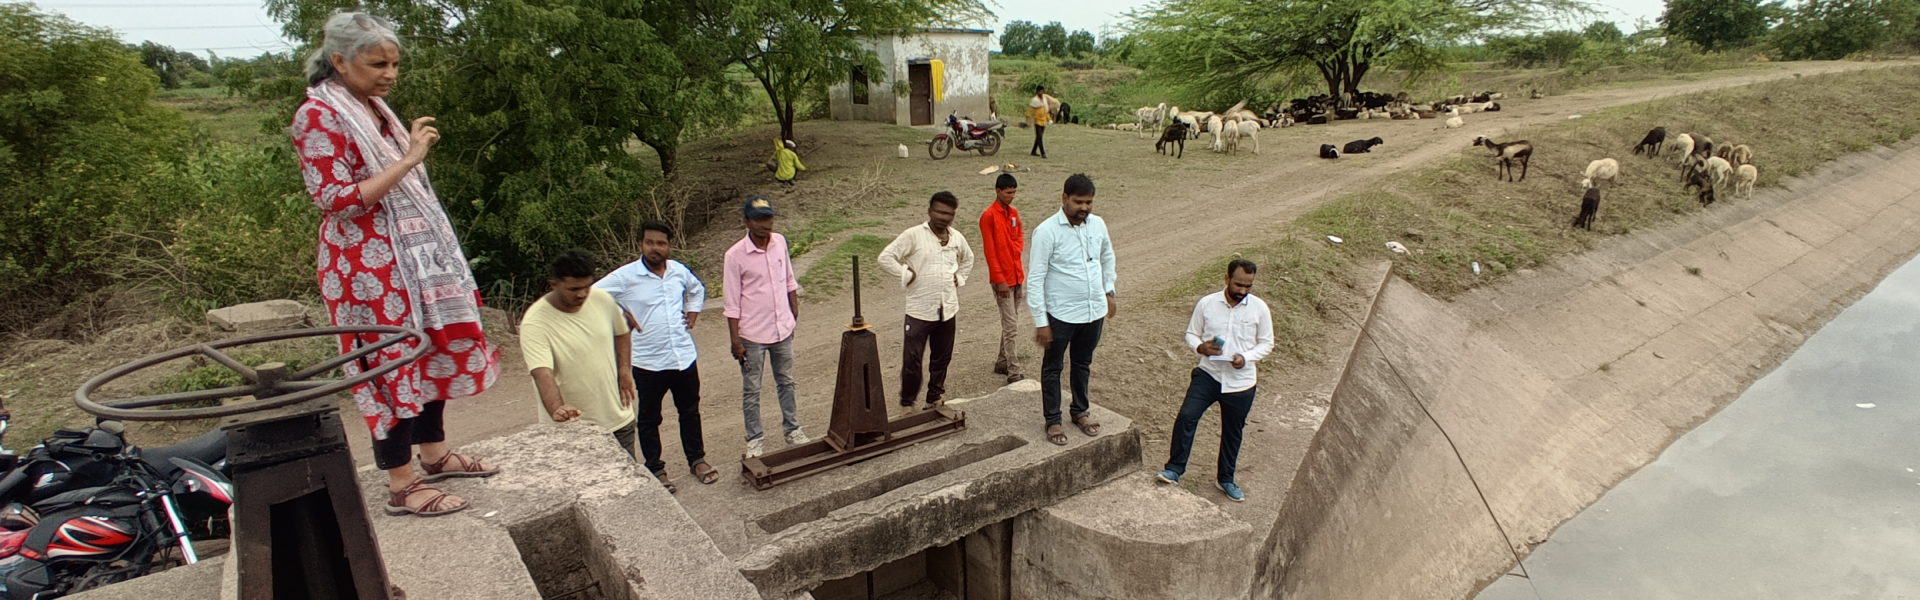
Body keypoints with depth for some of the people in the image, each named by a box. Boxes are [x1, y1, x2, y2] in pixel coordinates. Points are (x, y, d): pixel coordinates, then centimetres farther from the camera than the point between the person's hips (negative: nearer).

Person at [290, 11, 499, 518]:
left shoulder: (375, 109, 13)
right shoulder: (317, 117, -14)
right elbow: (339, 201, -21)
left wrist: (417, 149, 7)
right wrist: (407, 160, -23)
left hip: (412, 254, 9)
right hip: (368, 268, -9)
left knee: (434, 352, 14)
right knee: (390, 365, -3)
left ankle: (435, 454, 29)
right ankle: (402, 486, 7)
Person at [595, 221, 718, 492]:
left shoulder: (679, 271, 1)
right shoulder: (625, 276, -12)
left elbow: (698, 288, 23)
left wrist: (693, 310, 8)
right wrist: (621, 316, -11)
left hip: (684, 356, 4)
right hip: (648, 362, -3)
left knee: (690, 411, 17)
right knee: (649, 418, 11)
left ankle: (697, 459, 34)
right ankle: (655, 468, 27)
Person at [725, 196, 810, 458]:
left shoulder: (780, 242, -2)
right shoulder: (736, 255, -15)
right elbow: (732, 303, -12)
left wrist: (794, 313, 14)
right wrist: (735, 340, -12)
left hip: (782, 328, 4)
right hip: (752, 334, -4)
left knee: (786, 382, 19)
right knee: (751, 391, 9)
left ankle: (793, 429, 34)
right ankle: (755, 439, 23)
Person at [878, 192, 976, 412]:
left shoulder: (957, 238, 7)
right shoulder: (913, 235, -10)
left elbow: (968, 259, 28)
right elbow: (885, 258, -12)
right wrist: (906, 276, -11)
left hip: (948, 309, 5)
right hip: (919, 310, -5)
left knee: (942, 358, 13)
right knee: (912, 360, -3)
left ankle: (934, 398, 30)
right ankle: (907, 402, 15)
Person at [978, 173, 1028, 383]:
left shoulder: (1013, 212, 9)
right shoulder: (988, 216, -14)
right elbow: (989, 250, -15)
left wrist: (1017, 248, 2)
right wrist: (1000, 279, -17)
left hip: (1017, 275, 8)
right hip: (1002, 279, -8)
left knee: (1011, 321, 14)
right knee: (1011, 325, -7)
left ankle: (1003, 362, 26)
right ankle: (1014, 372, -4)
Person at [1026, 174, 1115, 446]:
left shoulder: (1098, 224, -1)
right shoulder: (1047, 231, -18)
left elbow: (1107, 258, 18)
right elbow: (1035, 278, -17)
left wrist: (1109, 291, 14)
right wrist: (1040, 321, -18)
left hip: (1094, 311, 5)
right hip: (1061, 314, -5)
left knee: (1083, 364, 21)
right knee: (1052, 367, 10)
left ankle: (1080, 412, 38)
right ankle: (1053, 421, 24)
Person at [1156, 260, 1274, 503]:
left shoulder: (1259, 308, -5)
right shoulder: (1207, 304, -5)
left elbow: (1266, 343, 2)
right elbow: (1191, 334, 4)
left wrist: (1246, 357, -17)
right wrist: (1200, 347, -19)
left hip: (1241, 382, 1)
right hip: (1208, 374, -1)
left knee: (1233, 433, 14)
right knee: (1186, 416, -19)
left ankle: (1225, 478, 34)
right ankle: (1175, 469, -7)